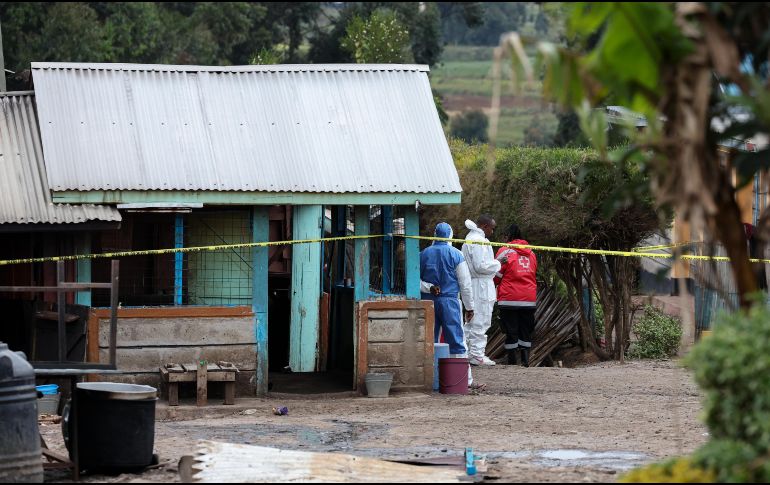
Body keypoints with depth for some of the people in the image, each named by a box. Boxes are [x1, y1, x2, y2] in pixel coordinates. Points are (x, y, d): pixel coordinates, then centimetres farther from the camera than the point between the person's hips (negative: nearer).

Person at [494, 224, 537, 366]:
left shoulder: (505, 251, -5)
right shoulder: (531, 253, 11)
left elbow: (496, 276, -2)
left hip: (510, 299, -4)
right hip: (529, 299, 4)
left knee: (511, 332, 0)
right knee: (526, 331, 11)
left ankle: (512, 361, 0)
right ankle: (526, 360, 5)